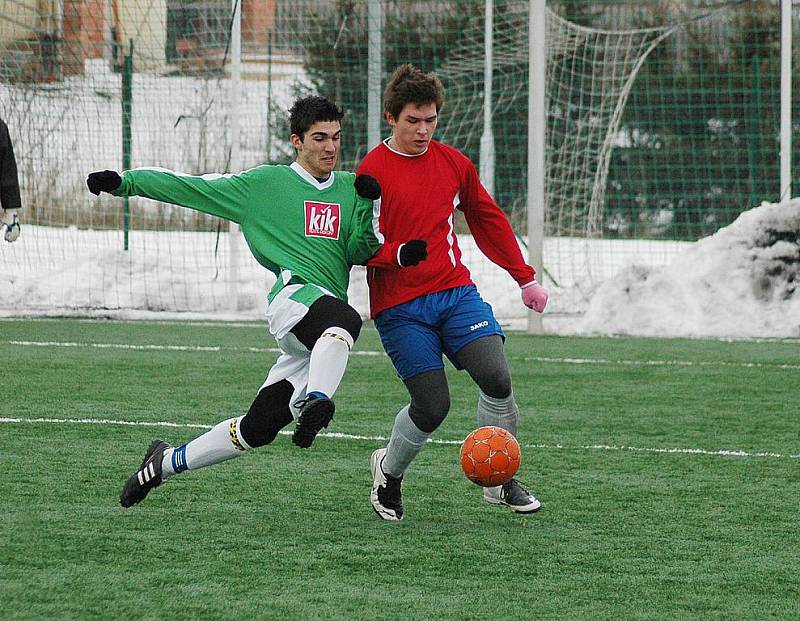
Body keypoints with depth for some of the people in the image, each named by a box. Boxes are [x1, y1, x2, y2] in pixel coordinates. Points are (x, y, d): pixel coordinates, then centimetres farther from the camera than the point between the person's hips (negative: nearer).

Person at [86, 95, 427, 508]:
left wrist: (370, 206, -3)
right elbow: (189, 188, 12)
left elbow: (360, 253, 13)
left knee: (258, 428, 0)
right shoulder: (263, 183, 10)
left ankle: (165, 463, 17)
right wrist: (124, 183, 4)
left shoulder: (349, 188, 21)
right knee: (344, 320, -40)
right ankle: (318, 401, -64)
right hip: (294, 294, -4)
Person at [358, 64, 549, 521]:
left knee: (497, 378, -17)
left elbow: (488, 219, 22)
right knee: (433, 406, -10)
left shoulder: (453, 163, 9)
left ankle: (500, 482, 1)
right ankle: (389, 471, 21)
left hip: (455, 291, 4)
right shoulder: (373, 171, -6)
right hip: (400, 307, -4)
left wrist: (525, 278, 23)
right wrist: (399, 253, -27)